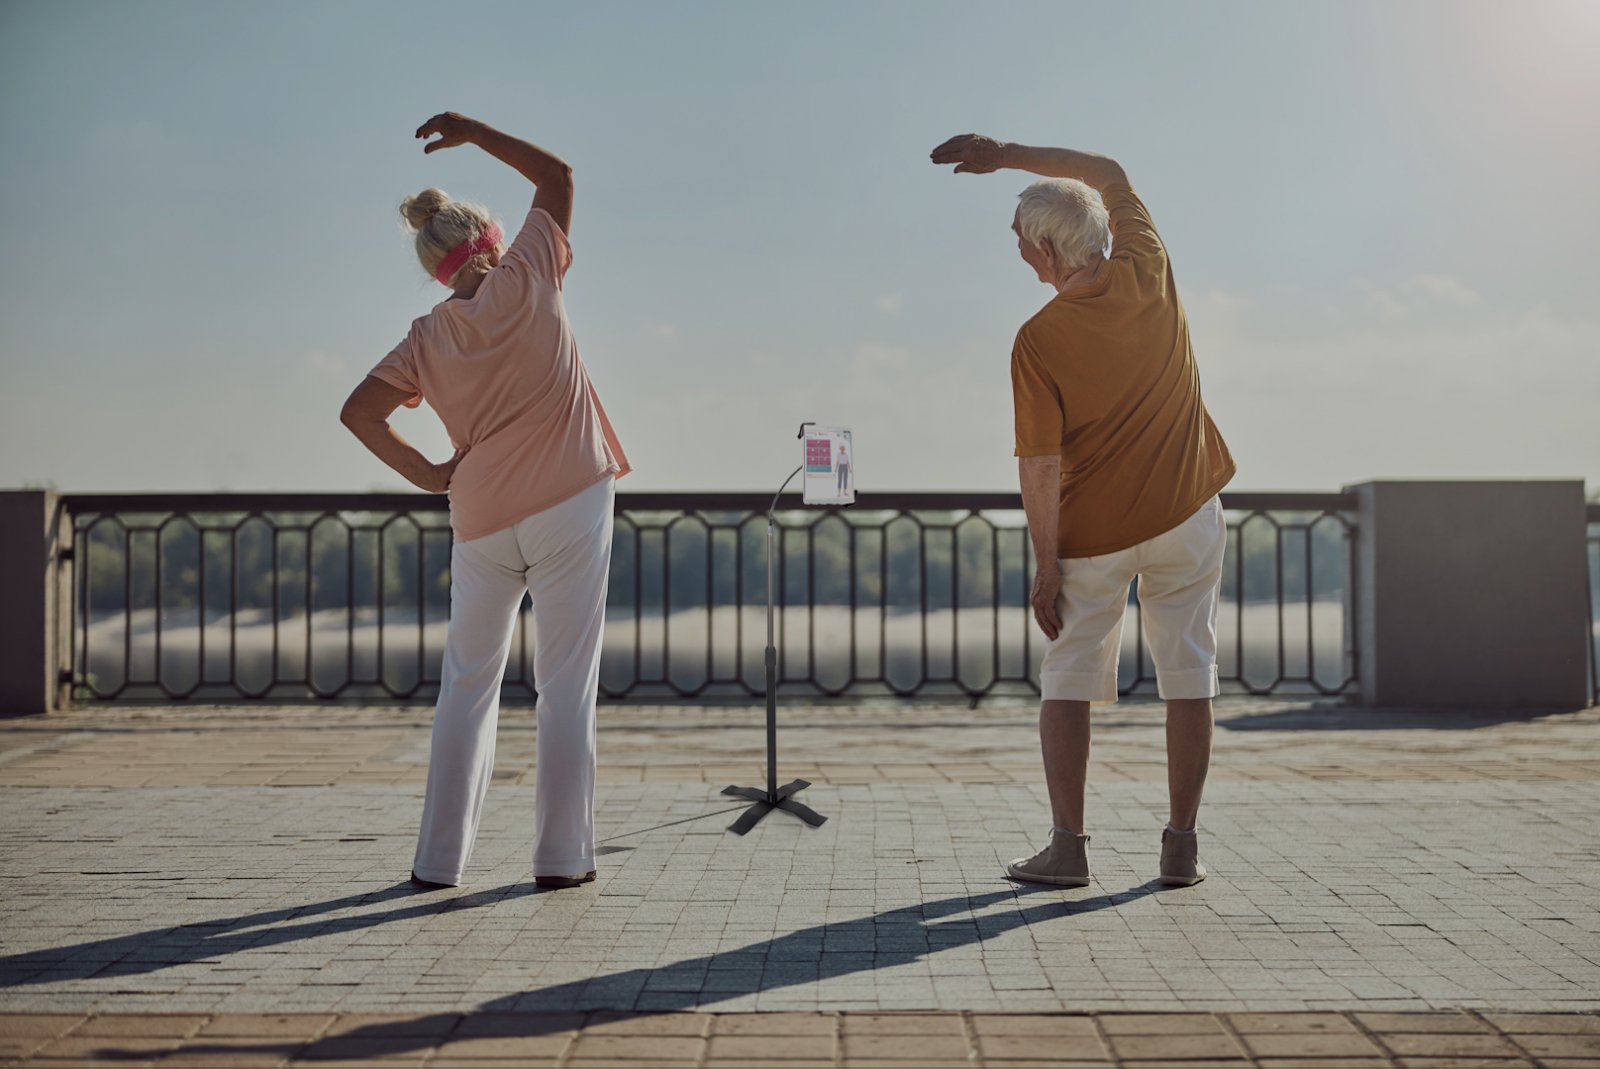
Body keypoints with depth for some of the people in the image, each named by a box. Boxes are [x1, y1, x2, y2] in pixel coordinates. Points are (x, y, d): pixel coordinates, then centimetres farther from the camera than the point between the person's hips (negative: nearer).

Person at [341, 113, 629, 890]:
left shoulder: (427, 339, 4)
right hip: (568, 507, -3)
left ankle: (440, 857, 13)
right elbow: (557, 176, 7)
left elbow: (359, 411, -3)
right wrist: (473, 133, 14)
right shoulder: (524, 281, -3)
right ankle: (561, 854, 5)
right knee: (566, 683, 3)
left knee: (468, 684, 12)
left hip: (481, 521, 3)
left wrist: (424, 473, 4)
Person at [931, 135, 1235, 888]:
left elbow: (1040, 468, -16)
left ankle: (1068, 844, 6)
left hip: (1094, 529, -3)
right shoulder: (1148, 273, -6)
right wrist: (1008, 155, 13)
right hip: (1186, 514, 3)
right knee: (1188, 676, 9)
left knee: (1069, 679, 10)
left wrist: (1046, 566, -8)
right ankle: (1181, 845, 11)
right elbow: (1108, 174, 13)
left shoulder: (1038, 341, -16)